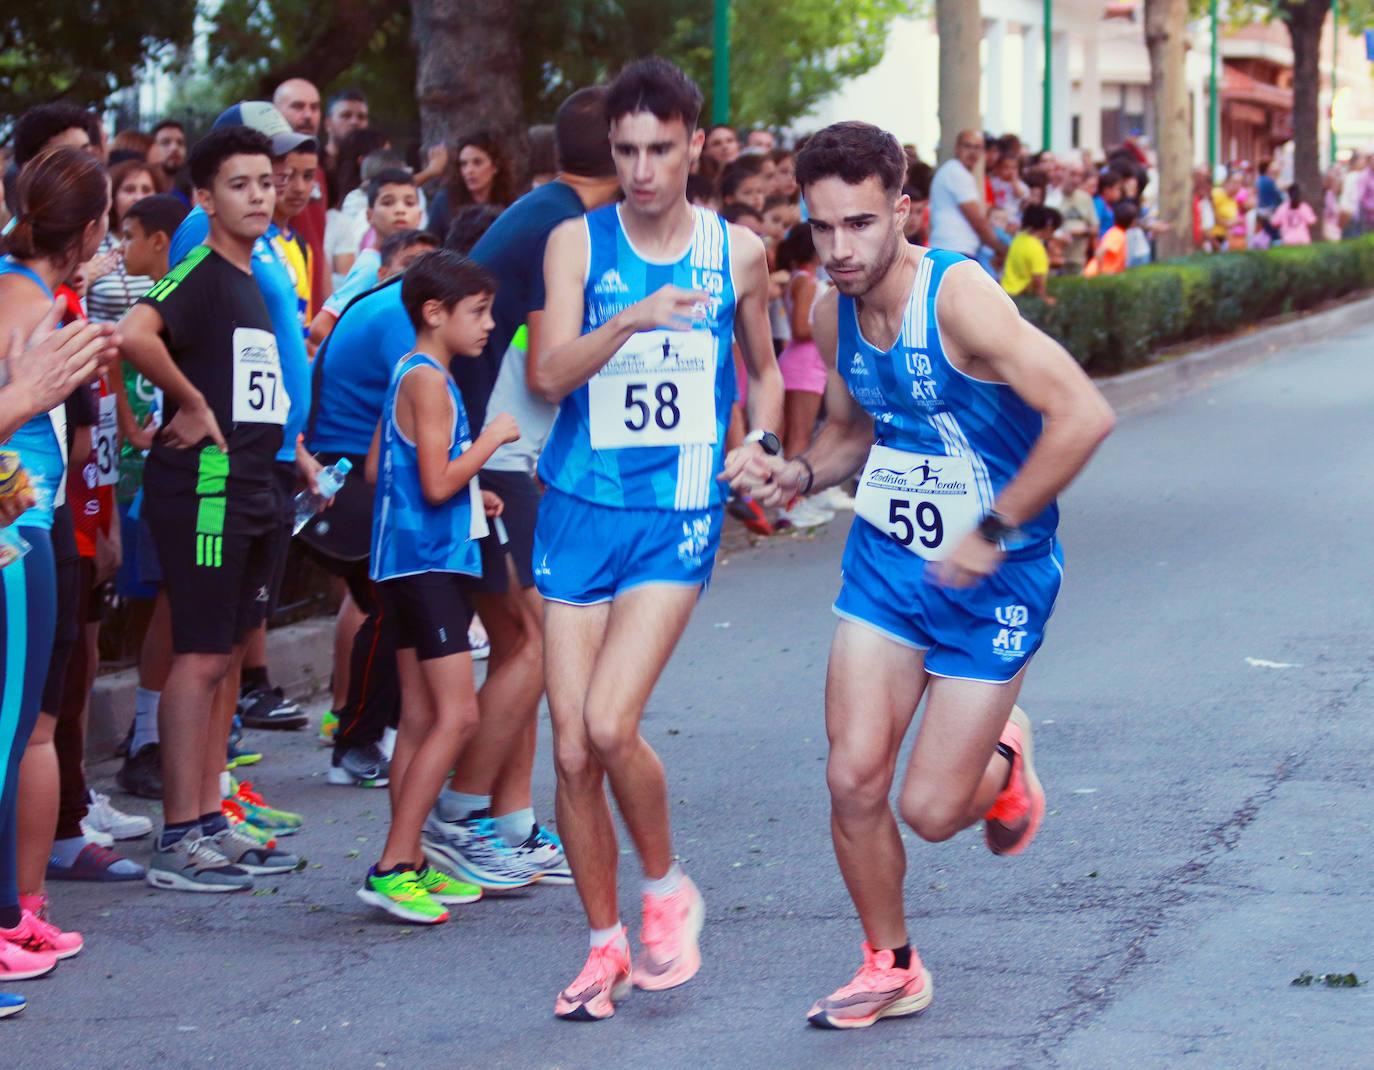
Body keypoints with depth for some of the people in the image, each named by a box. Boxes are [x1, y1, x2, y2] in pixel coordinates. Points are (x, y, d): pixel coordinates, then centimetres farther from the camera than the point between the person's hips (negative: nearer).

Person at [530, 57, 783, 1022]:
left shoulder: (737, 252, 5)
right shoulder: (579, 243, 1)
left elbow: (765, 368, 21)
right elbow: (547, 373, -12)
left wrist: (763, 443, 2)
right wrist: (632, 320, -27)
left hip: (678, 516, -1)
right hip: (580, 509, 1)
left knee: (610, 724, -18)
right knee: (572, 750, 1)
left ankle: (667, 888, 8)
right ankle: (607, 944, 18)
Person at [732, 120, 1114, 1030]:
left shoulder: (959, 297, -25)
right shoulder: (835, 313, -2)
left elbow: (1083, 415, -31)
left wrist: (994, 531, -26)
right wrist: (800, 473, -4)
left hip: (994, 578, -5)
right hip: (887, 558, 6)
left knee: (930, 810, -3)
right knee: (853, 781, -3)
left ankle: (1003, 761, 32)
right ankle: (891, 970, 18)